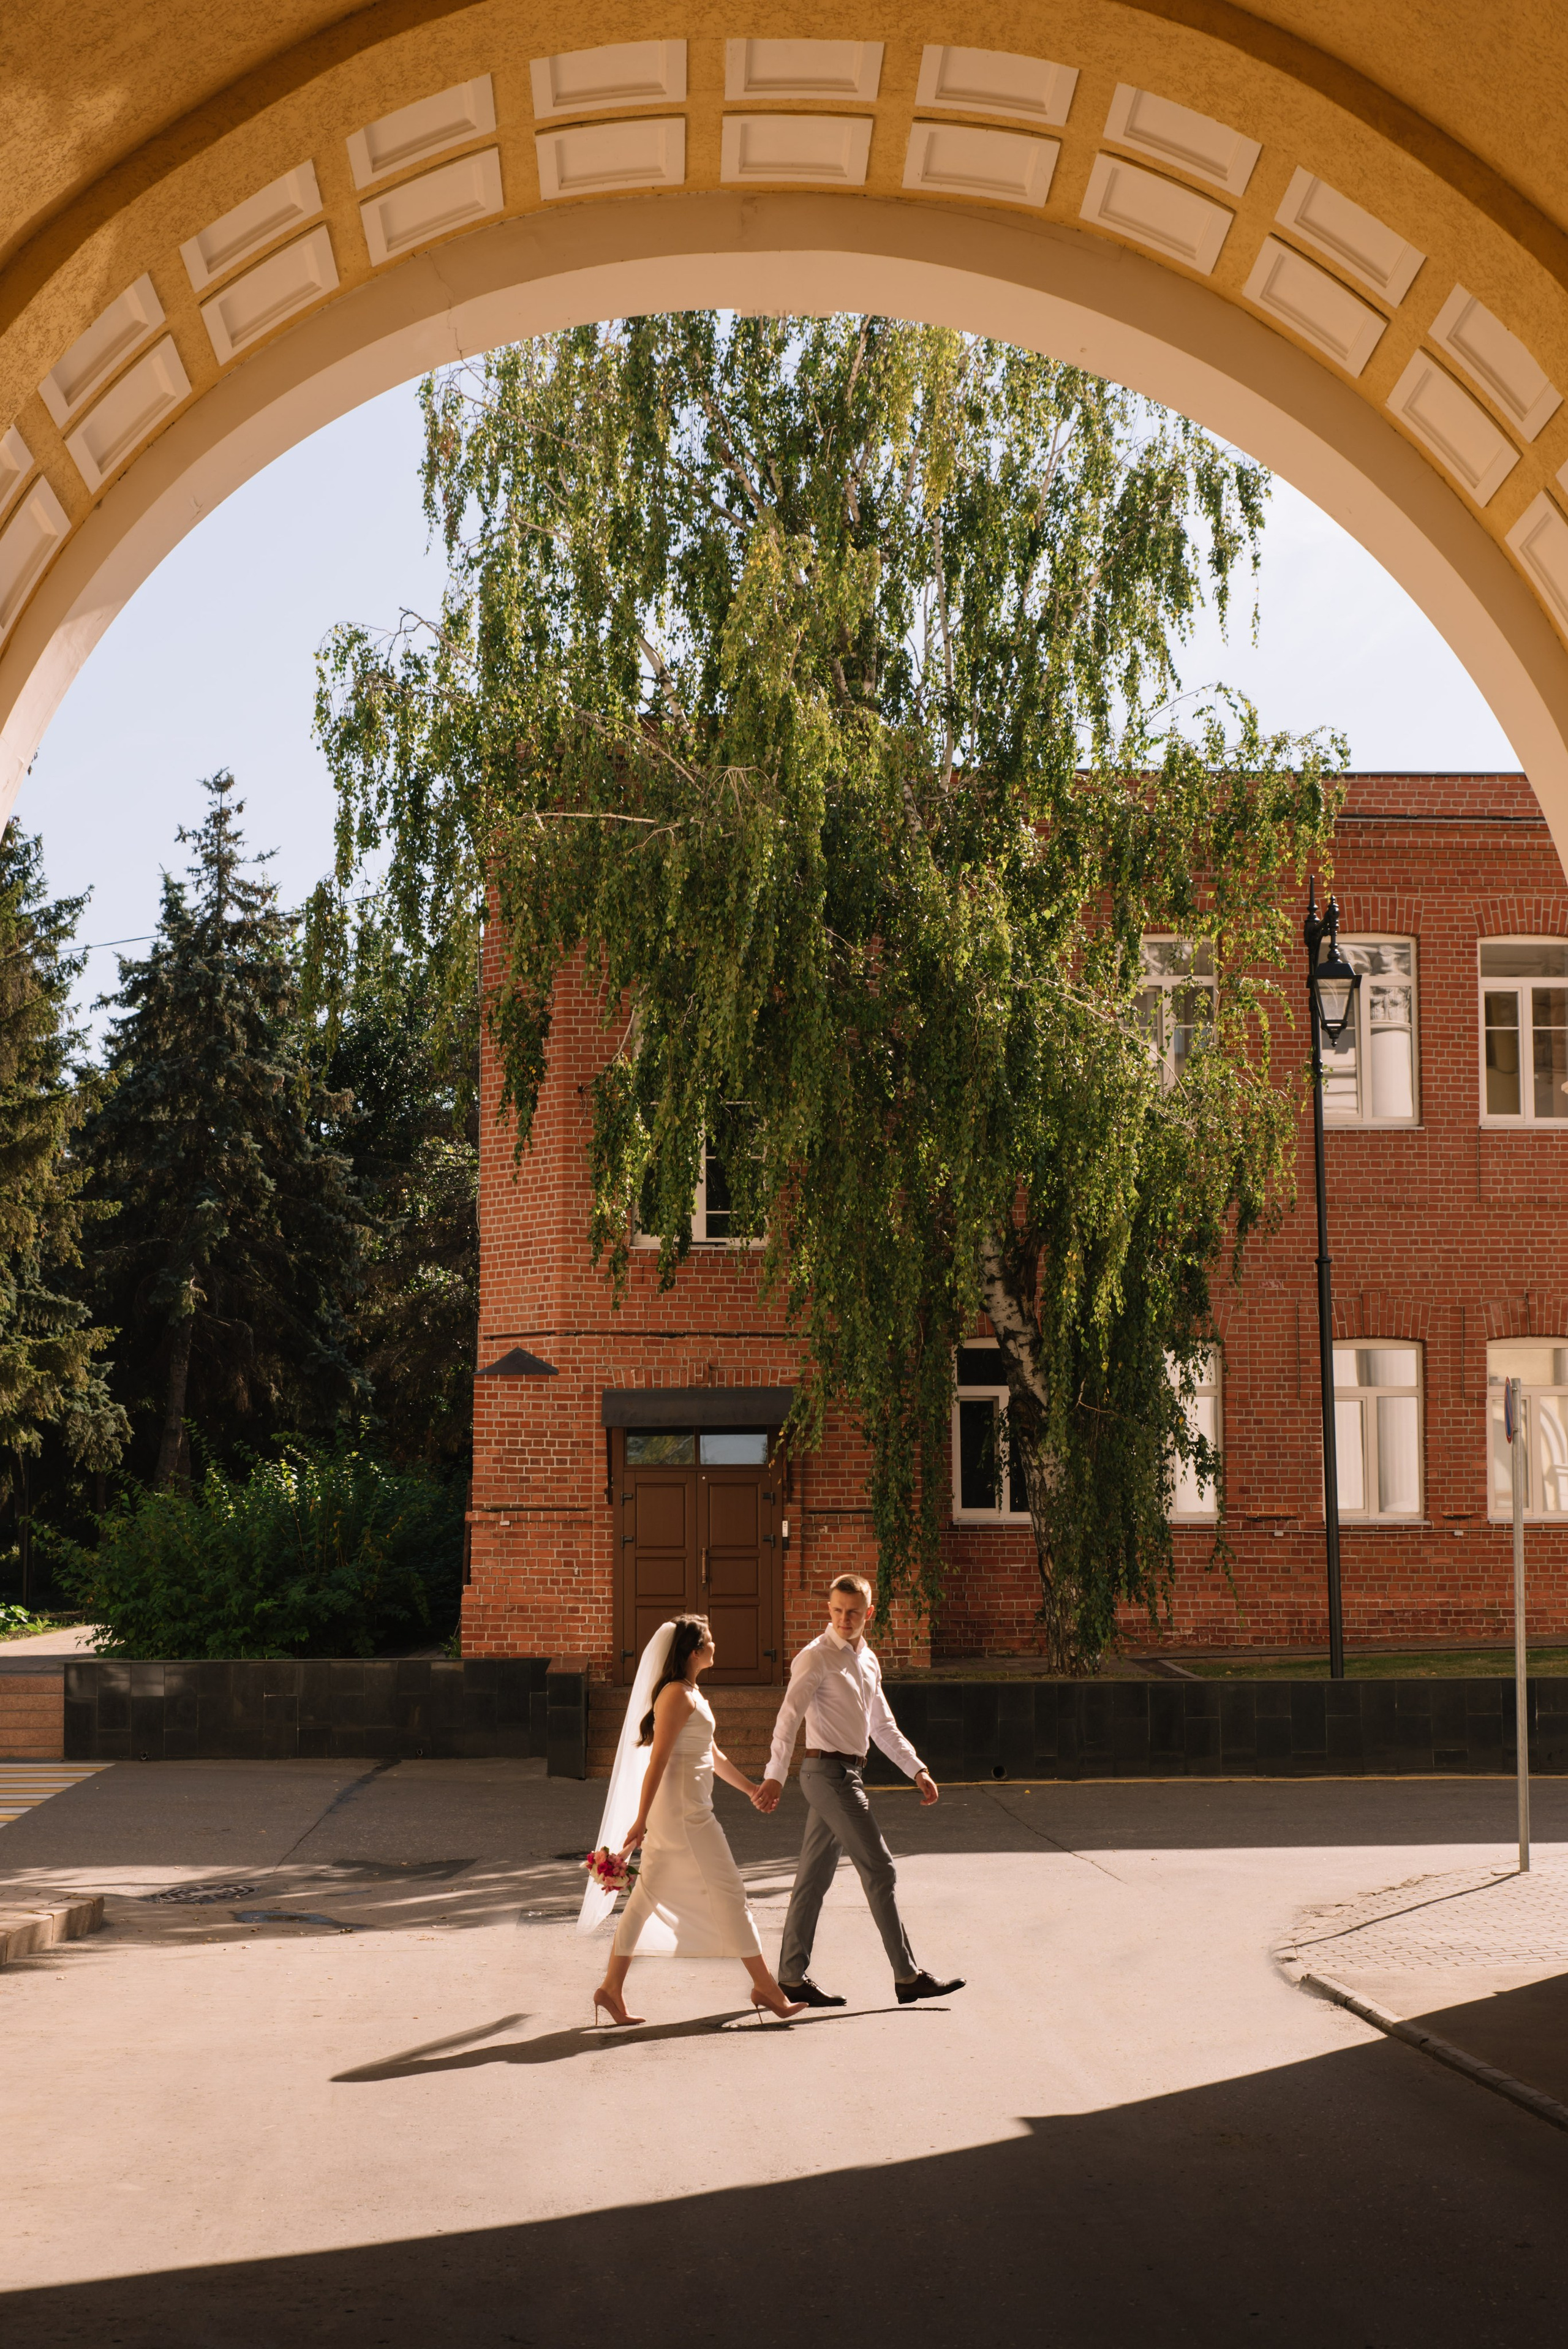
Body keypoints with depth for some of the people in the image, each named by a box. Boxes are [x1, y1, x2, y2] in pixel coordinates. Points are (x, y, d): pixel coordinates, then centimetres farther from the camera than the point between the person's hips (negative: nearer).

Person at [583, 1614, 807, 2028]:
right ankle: (766, 1989, 4)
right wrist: (642, 1819, -21)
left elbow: (712, 1754, 24)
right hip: (682, 1811, -10)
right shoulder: (678, 1695, -15)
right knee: (728, 1892, -3)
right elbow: (658, 1759, -19)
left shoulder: (689, 1694, 16)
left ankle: (611, 1988, 11)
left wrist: (752, 1789, 28)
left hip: (688, 1809, 10)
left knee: (647, 1896, 10)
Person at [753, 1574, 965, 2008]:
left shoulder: (868, 1660, 15)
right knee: (880, 1871, -6)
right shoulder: (816, 1658, -11)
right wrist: (776, 1776, -30)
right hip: (828, 1771, -8)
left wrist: (917, 1770, 17)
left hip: (850, 1772, 8)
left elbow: (883, 1726, 24)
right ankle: (908, 1977, -2)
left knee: (814, 1877, 10)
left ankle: (792, 1976, 14)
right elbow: (789, 1716, -20)